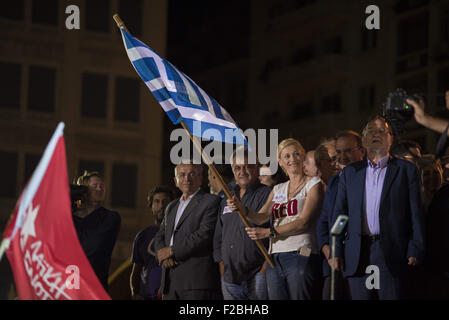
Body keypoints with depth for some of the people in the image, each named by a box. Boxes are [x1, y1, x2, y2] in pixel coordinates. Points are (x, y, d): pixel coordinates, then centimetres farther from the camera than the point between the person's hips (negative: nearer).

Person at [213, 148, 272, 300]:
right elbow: (218, 236, 22)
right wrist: (222, 268, 13)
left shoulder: (267, 194, -1)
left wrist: (265, 269, -13)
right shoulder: (227, 199, 18)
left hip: (257, 275, -6)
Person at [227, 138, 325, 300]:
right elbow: (261, 217, 9)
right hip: (275, 259, 5)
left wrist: (269, 232, -13)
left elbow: (304, 222, -8)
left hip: (300, 256, -5)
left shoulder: (314, 184, 4)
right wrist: (242, 208, -12)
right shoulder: (278, 189, 21)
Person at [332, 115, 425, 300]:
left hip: (393, 254, -2)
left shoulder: (406, 170, 9)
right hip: (358, 255, 2)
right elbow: (339, 213, 14)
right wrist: (336, 250, 4)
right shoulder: (349, 173, 17)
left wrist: (415, 250, -6)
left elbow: (415, 213, 4)